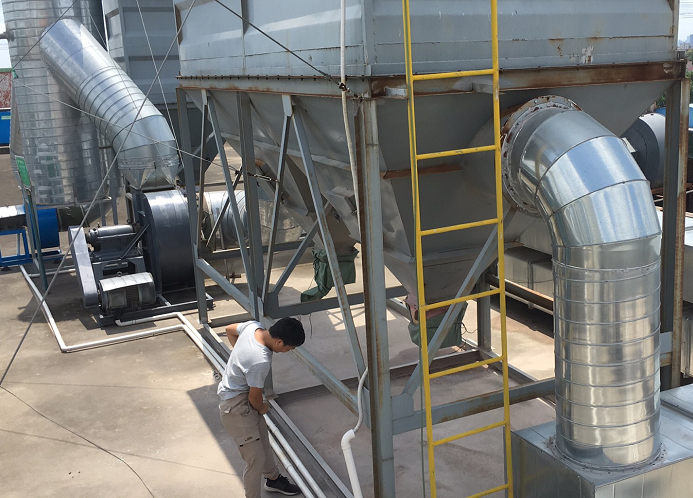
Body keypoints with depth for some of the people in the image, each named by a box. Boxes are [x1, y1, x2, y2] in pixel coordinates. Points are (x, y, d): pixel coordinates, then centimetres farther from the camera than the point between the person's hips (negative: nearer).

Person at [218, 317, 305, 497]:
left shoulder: (254, 326, -13)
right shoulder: (260, 361, -36)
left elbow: (230, 329, 10)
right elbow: (255, 397, -20)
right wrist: (262, 408, 1)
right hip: (236, 407, -10)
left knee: (262, 440, 26)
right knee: (256, 458, -1)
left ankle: (273, 479, 48)